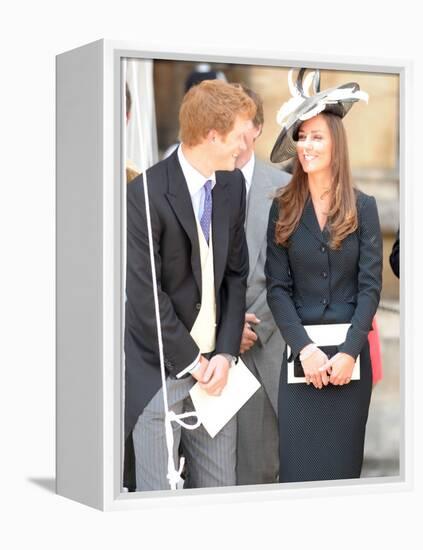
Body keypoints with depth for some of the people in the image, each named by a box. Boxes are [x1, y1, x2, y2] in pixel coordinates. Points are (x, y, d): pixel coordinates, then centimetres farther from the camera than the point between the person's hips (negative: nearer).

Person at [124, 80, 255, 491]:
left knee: (220, 489, 10)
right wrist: (192, 361, -10)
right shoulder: (146, 194, -16)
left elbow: (236, 274, 9)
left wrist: (225, 353, -1)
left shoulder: (232, 185, 6)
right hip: (160, 371, -6)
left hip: (212, 364, 6)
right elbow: (145, 295, -16)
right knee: (158, 492, 1)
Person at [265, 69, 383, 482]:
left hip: (350, 351, 0)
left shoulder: (362, 207, 2)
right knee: (297, 460, 1)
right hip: (300, 351, 1)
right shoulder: (283, 208, 4)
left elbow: (370, 286, -2)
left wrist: (349, 351, -13)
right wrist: (305, 348, -13)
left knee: (342, 459, 6)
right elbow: (277, 288, -1)